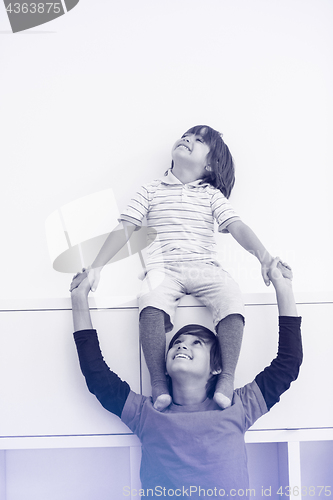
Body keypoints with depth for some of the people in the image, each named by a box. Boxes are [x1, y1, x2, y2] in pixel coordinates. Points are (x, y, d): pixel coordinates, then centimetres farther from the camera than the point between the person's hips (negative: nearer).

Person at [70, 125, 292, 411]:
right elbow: (125, 229, 12)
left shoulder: (212, 195, 16)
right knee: (152, 305, -34)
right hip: (163, 268, 0)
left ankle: (227, 378, -23)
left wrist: (264, 255, -16)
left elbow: (237, 226, 3)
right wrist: (97, 266, 1)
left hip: (205, 267, 1)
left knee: (231, 299, -30)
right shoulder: (152, 191, 17)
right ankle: (158, 383, -26)